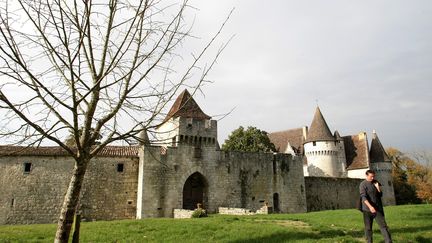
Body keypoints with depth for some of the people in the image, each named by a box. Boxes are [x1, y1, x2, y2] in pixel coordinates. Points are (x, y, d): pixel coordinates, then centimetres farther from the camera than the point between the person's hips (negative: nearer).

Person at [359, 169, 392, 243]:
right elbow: (363, 197, -18)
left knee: (383, 225, -1)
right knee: (368, 228, 4)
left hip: (377, 208, 4)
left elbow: (380, 195, 13)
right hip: (367, 209, -4)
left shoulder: (376, 182, 9)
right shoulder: (363, 184, -8)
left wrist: (378, 188, -6)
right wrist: (370, 206, -31)